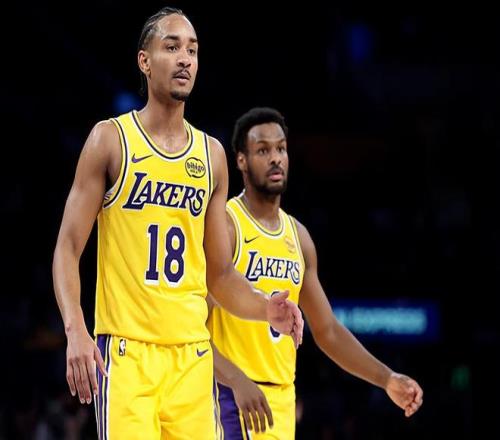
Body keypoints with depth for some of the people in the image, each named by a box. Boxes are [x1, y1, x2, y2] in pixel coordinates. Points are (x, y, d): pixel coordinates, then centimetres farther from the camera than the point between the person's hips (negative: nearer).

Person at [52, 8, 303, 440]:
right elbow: (68, 248, -2)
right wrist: (75, 330, -17)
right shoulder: (111, 138, 1)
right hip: (127, 350, -4)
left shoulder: (212, 154, 13)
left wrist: (264, 308, -2)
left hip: (193, 354, 4)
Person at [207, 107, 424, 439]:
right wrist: (238, 381, -30)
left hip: (283, 400, 8)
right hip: (234, 396, -8)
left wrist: (386, 379, 11)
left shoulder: (298, 236, 14)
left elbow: (327, 330, 20)